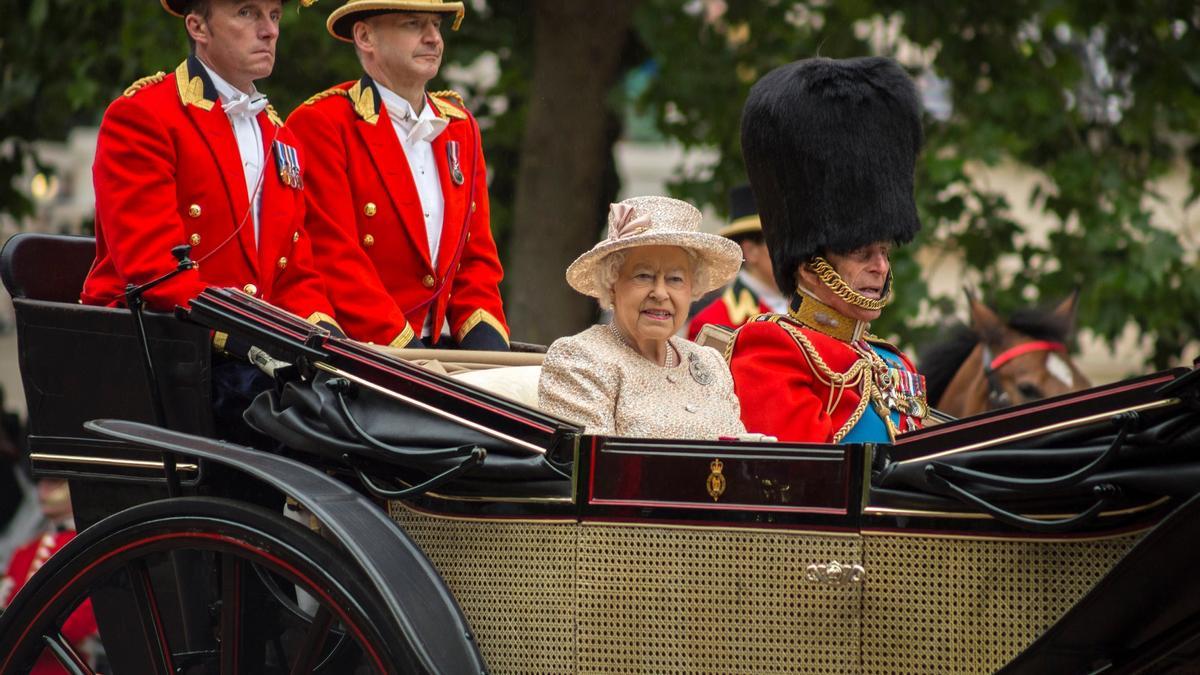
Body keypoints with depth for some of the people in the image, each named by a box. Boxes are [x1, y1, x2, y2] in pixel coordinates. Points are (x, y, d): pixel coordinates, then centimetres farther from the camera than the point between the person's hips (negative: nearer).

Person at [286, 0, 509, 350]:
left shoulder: (459, 125, 18)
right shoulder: (318, 124, -4)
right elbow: (334, 260, -11)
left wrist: (485, 342, 0)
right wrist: (405, 348, -17)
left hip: (446, 350, 6)